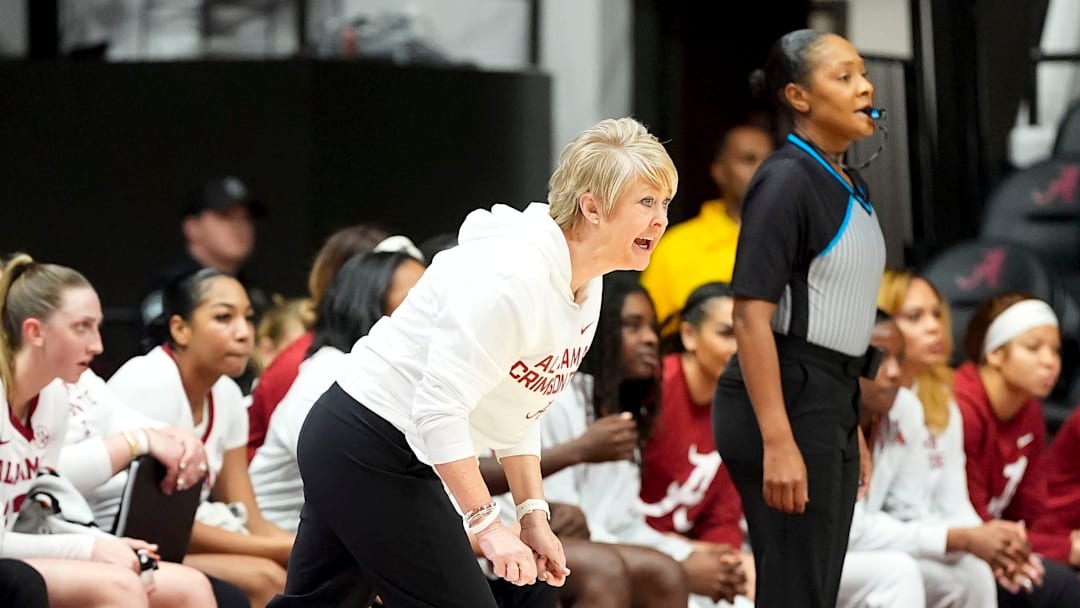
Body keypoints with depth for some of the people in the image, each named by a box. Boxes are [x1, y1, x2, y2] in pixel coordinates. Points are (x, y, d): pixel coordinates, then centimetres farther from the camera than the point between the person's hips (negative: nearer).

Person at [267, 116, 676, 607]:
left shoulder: (585, 289, 3)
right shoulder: (512, 277, -27)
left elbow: (517, 411, 13)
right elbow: (440, 409, -28)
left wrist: (533, 513, 6)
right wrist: (488, 525, -27)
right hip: (368, 450, -10)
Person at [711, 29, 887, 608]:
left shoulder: (847, 186, 14)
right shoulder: (786, 181, -14)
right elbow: (751, 318, -19)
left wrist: (850, 428, 22)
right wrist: (778, 443, -25)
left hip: (828, 404, 9)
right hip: (782, 403, -9)